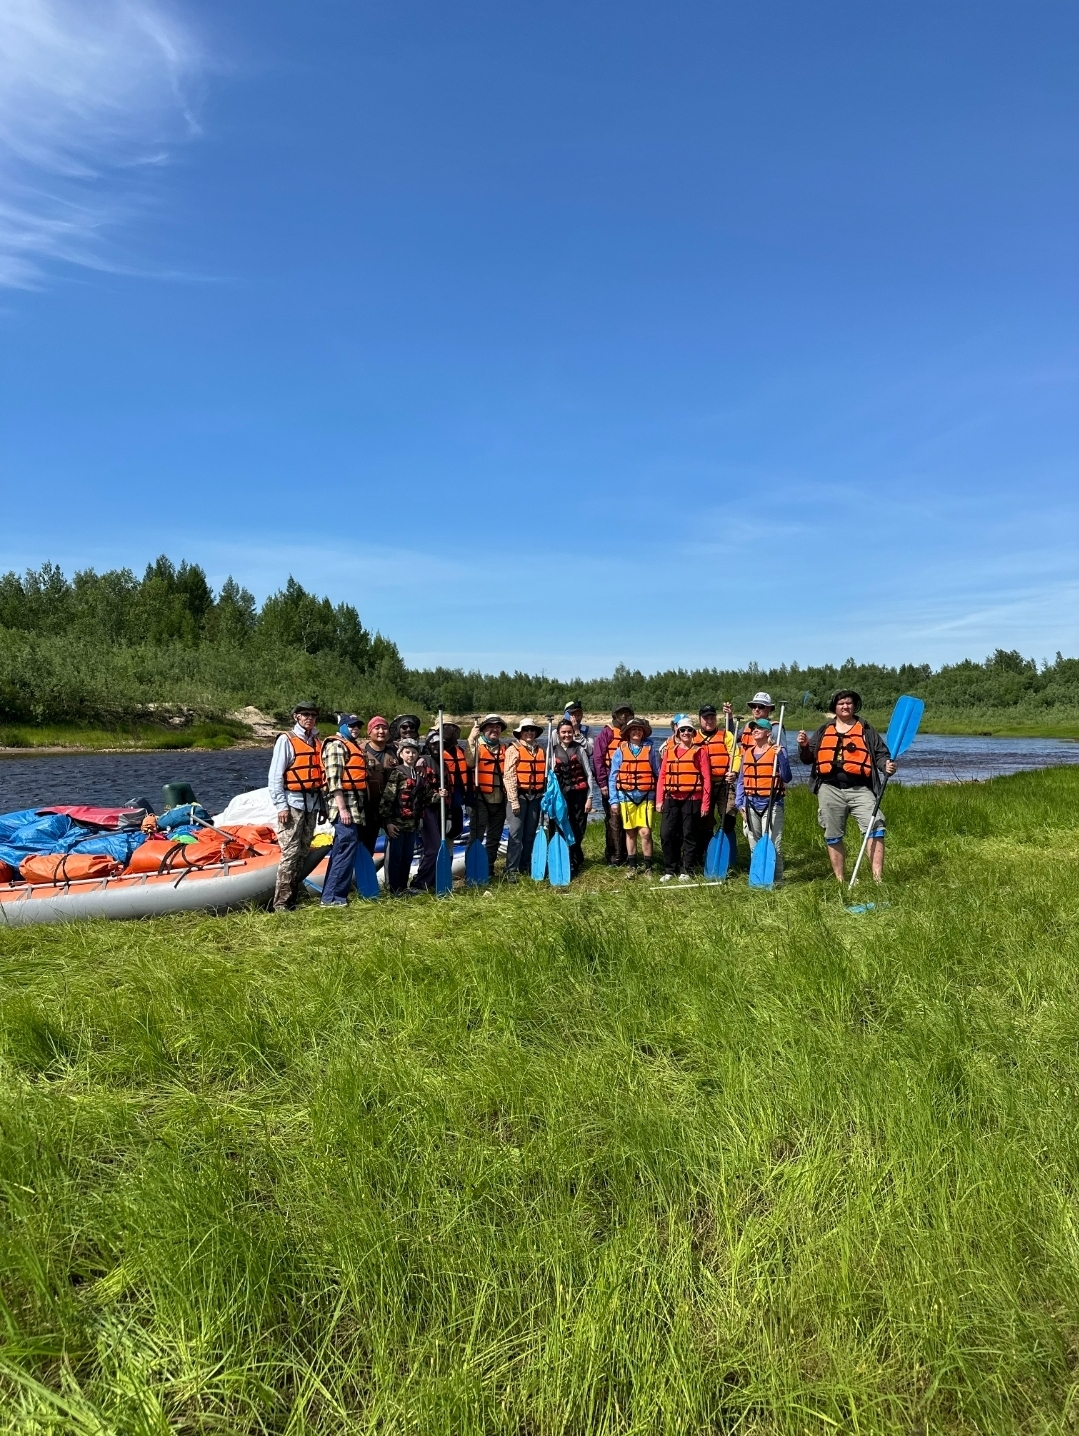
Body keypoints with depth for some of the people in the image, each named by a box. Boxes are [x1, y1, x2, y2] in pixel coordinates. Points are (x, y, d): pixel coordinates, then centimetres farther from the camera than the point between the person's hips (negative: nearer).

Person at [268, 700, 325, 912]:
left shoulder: (316, 742, 15)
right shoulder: (286, 740, -3)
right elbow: (275, 775, -8)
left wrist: (322, 803, 11)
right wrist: (281, 806, -13)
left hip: (312, 804, 6)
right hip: (293, 802, -6)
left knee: (304, 853, 8)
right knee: (290, 853, -10)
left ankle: (294, 898, 15)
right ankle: (280, 903, -6)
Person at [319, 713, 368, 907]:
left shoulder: (355, 746, 23)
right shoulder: (336, 745, -7)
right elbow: (333, 778, -16)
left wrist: (361, 809, 21)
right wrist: (342, 808, -22)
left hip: (356, 806, 10)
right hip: (344, 805, -10)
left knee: (341, 849, 12)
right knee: (347, 847, -13)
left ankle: (331, 894, 19)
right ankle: (332, 896, -9)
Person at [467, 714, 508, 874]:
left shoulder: (504, 748, 12)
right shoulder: (477, 744, -5)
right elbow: (468, 762, -24)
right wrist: (471, 739, -29)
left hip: (499, 799, 6)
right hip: (481, 798, -6)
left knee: (495, 836, 13)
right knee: (476, 835, -5)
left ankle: (489, 869, 24)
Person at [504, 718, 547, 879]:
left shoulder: (541, 751, 12)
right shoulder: (513, 749, -4)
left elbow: (545, 774, 16)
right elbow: (509, 776, -10)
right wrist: (514, 800, -14)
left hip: (536, 797, 5)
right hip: (519, 795, -5)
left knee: (530, 834, 11)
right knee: (516, 834, -7)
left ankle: (526, 866, 21)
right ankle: (511, 870, -3)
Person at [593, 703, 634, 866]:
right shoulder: (606, 732, -1)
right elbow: (597, 758, -6)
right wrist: (602, 783, -11)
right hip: (611, 782, -5)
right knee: (614, 816, -6)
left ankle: (624, 854, 16)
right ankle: (613, 856, -1)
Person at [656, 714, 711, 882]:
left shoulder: (700, 750, 0)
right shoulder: (669, 749, 10)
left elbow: (706, 777, -2)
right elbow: (662, 775, 10)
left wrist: (705, 803, -6)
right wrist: (659, 800, 4)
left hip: (692, 799, -3)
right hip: (671, 798, 3)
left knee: (689, 836, 4)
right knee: (666, 834, -1)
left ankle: (687, 871, 15)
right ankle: (670, 870, 12)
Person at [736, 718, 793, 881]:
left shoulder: (778, 751, -3)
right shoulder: (747, 752, 11)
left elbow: (786, 778, -10)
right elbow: (741, 780, 14)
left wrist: (781, 757, -20)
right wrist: (740, 803, 7)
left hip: (772, 804, -5)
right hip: (751, 805, 5)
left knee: (772, 844, -7)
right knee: (754, 845, 12)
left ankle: (776, 879, 2)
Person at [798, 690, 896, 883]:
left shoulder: (866, 729, 12)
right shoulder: (823, 731, 16)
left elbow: (880, 753, 8)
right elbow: (808, 758, 17)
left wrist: (886, 765, -13)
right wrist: (804, 746, -4)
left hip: (860, 789, -2)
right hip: (830, 790, 2)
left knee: (875, 829, -16)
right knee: (833, 837, 7)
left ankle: (878, 879, -14)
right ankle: (839, 880, 17)